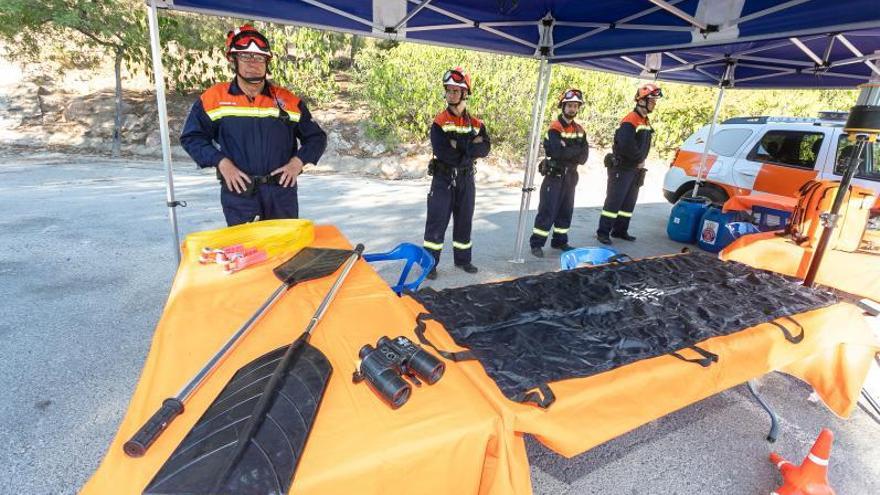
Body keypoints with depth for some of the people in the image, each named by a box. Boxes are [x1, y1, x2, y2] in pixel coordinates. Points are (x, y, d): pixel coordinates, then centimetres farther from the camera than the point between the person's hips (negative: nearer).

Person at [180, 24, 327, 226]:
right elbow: (192, 137, 7)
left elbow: (316, 137, 10)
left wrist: (298, 162, -6)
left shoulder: (287, 100, 4)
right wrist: (221, 162, -8)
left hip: (282, 191, 2)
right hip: (239, 193, -1)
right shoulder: (214, 98, 1)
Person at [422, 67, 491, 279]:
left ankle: (462, 259, 27)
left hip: (466, 179, 4)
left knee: (464, 221, 13)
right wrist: (470, 146, -14)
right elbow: (444, 153, -20)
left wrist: (459, 145, -20)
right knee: (437, 221, -3)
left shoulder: (476, 124, 5)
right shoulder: (439, 122, -7)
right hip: (443, 179, -4)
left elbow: (485, 148, -10)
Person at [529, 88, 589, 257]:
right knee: (547, 210, -6)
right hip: (554, 175, -7)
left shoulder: (579, 130, 11)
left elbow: (584, 156, 1)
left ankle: (560, 241, 24)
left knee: (566, 211, 12)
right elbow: (559, 152, -25)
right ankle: (536, 243, 0)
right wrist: (576, 150, -11)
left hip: (571, 175, 7)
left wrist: (568, 153, -15)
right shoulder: (554, 128, -10)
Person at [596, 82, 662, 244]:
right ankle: (603, 232, -2)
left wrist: (640, 161, 4)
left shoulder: (645, 122, 15)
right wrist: (639, 160, -14)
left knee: (629, 202, 13)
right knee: (614, 201, -7)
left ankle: (620, 230, 22)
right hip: (622, 168, -9)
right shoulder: (630, 120, -16)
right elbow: (626, 145, -27)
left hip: (635, 169, 9)